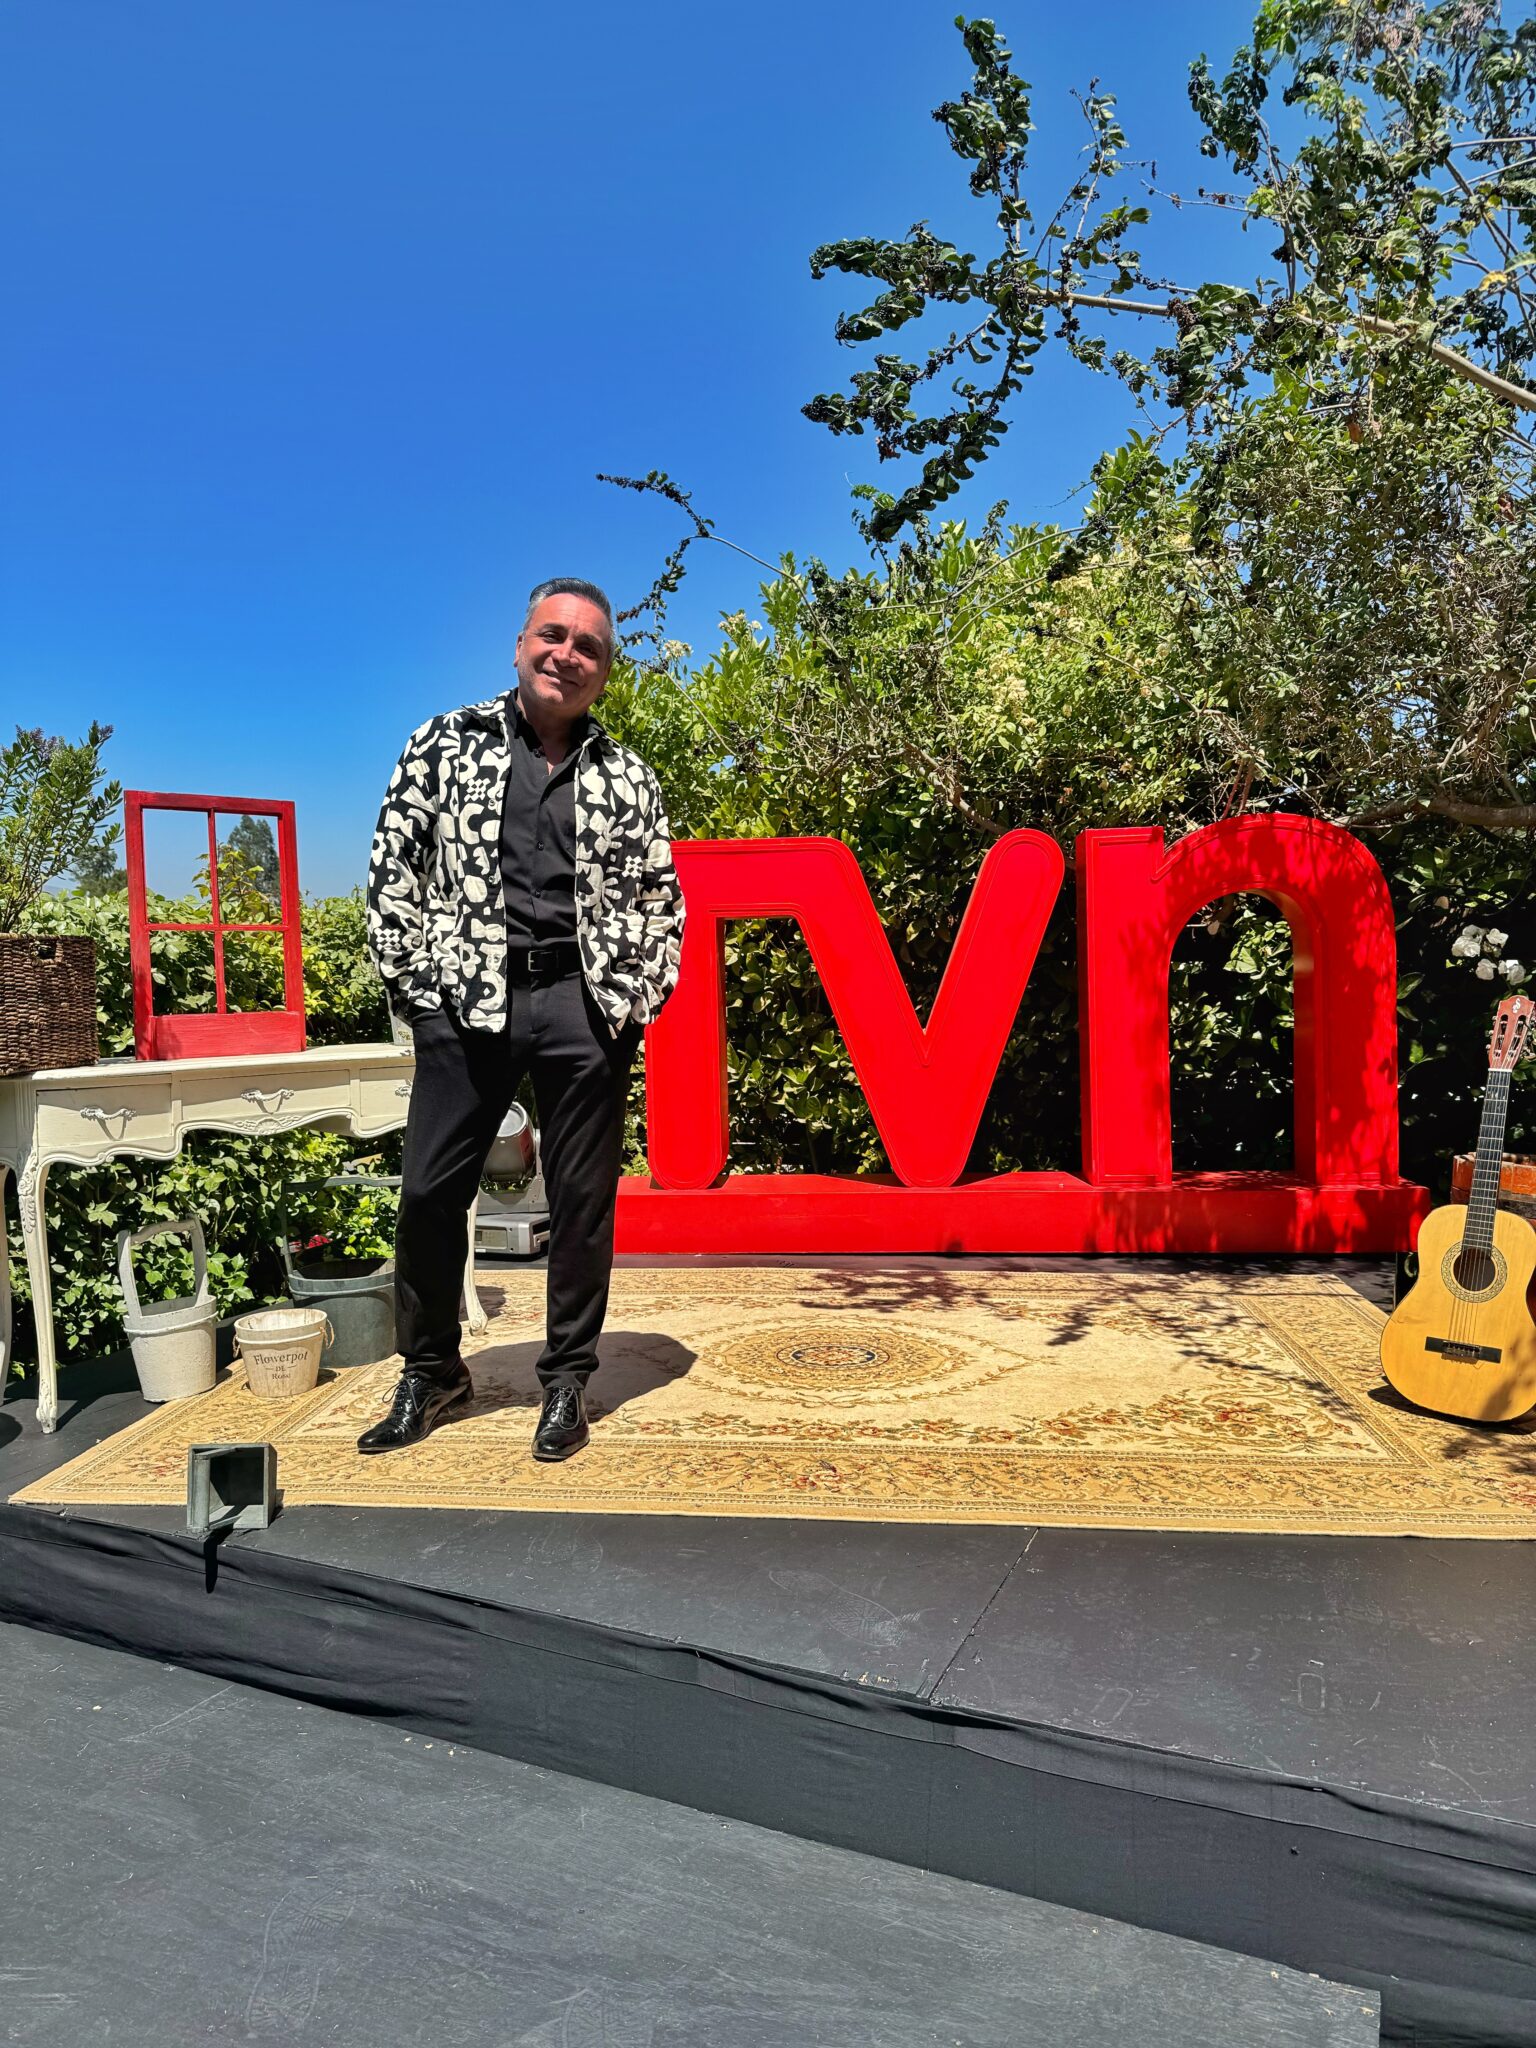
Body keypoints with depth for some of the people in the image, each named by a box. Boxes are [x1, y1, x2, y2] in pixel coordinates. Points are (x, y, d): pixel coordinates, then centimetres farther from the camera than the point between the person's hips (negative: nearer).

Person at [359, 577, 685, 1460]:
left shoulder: (628, 776, 11)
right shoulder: (446, 742, 8)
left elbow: (662, 900, 12)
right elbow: (394, 871, 5)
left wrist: (638, 999, 1)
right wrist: (414, 982, -3)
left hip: (585, 1007, 1)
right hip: (467, 999, 0)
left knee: (584, 1198, 5)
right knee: (431, 1190, 3)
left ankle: (568, 1381, 21)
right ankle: (432, 1373, 23)